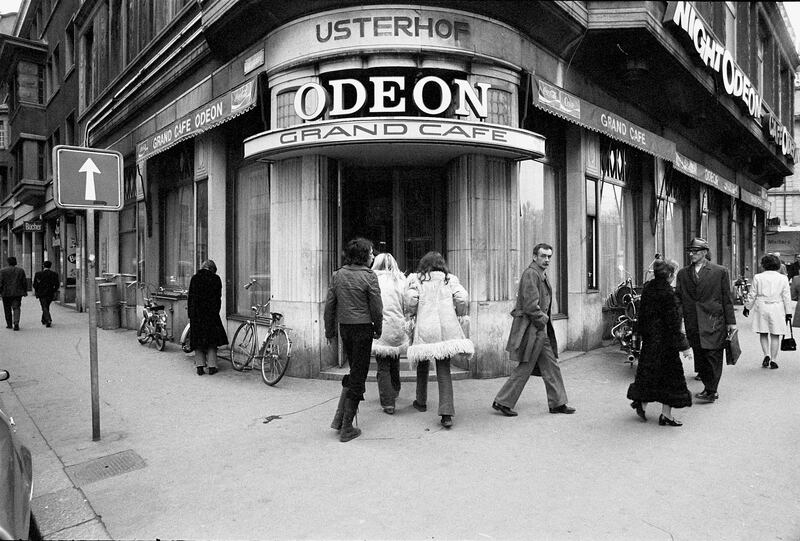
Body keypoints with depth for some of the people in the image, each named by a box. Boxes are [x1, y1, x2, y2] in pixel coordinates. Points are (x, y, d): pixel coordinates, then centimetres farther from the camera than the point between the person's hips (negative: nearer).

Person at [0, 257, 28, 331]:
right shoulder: (21, 270, 3)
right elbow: (24, 282, 5)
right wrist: (25, 291, 12)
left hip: (6, 293, -1)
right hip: (18, 293, 1)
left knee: (7, 309, 12)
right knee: (16, 308, 0)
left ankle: (9, 324, 19)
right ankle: (16, 323, -18)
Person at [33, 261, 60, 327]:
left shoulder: (38, 274, -5)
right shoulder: (55, 274, -1)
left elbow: (35, 284, -2)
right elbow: (57, 284, -1)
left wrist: (36, 292, 13)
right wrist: (54, 292, 10)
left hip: (41, 293, -3)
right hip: (51, 294, 3)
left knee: (44, 307, -2)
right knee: (46, 307, 19)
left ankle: (48, 320, -18)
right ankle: (44, 320, 29)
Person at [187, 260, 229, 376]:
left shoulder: (194, 278, 3)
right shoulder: (216, 279, -2)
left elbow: (190, 298, 5)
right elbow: (218, 298, -1)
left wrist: (190, 315, 10)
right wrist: (216, 312, 8)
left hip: (196, 313, 2)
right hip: (211, 313, -1)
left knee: (198, 340, 9)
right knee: (212, 340, 7)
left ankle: (200, 367, 6)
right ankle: (212, 366, 5)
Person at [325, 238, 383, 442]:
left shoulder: (337, 275, 4)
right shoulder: (369, 276, -10)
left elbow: (329, 305, 6)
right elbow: (376, 308, -9)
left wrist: (329, 330, 15)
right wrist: (378, 329, 6)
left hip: (344, 327, 6)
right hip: (362, 328, -6)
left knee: (354, 370, 22)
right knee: (358, 375, 3)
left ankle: (339, 417, 17)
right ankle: (347, 428, 9)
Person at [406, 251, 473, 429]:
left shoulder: (416, 279, 4)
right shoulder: (449, 279, 8)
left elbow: (410, 299, -8)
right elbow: (462, 297, -3)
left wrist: (411, 314, 11)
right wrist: (460, 314, 15)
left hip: (425, 329, -1)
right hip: (446, 328, 1)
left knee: (423, 366, 20)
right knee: (444, 369, 3)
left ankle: (421, 402, 35)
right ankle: (446, 413, -6)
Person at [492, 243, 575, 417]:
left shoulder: (543, 275, 16)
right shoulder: (530, 274, -16)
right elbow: (530, 305, -22)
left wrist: (545, 320, 12)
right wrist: (543, 319, -11)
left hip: (541, 329, 10)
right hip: (531, 328, -10)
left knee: (551, 365, 13)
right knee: (525, 367, -3)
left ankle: (557, 403, 23)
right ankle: (502, 402, 8)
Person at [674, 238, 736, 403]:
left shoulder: (720, 271, 2)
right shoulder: (683, 273, 10)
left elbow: (727, 298, 2)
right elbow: (678, 297, 9)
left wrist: (731, 321, 1)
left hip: (713, 321, -3)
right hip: (692, 324, 4)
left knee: (712, 355, -4)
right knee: (699, 357, 8)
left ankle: (711, 392, 3)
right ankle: (709, 388, 21)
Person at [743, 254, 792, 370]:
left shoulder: (758, 277, -1)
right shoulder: (783, 278, 2)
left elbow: (753, 295, 1)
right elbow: (786, 297, 3)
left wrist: (747, 307, 12)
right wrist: (788, 313, 8)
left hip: (762, 308, 0)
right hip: (777, 308, 1)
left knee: (763, 334, 12)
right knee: (775, 335, 6)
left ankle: (766, 355, -3)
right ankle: (773, 360, 7)